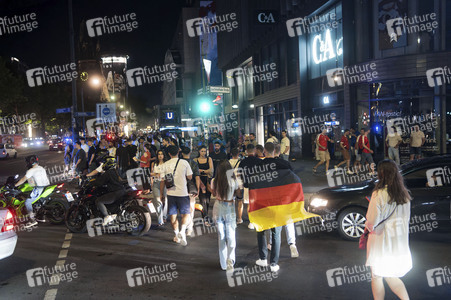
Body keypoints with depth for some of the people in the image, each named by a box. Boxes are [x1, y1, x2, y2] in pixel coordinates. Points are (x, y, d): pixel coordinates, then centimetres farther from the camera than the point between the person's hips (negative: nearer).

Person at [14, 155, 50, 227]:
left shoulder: (31, 170, -7)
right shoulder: (42, 168, 17)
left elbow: (23, 180, -6)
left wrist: (15, 185, 3)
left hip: (39, 188, -9)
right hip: (47, 186, 9)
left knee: (27, 202, -6)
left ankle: (32, 220, -12)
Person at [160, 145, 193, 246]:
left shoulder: (165, 165, -1)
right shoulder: (184, 162, -5)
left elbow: (162, 181, 2)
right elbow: (190, 177, -1)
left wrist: (161, 193, 13)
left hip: (171, 192, 2)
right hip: (182, 192, -2)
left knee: (173, 215, 12)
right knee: (186, 214, 7)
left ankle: (177, 236, 19)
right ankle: (182, 230, -18)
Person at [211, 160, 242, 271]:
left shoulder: (214, 181, -7)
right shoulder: (233, 181, -11)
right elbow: (239, 194, 0)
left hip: (218, 208, 2)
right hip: (229, 208, -2)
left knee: (221, 236, 11)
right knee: (231, 236, 7)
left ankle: (223, 263, 18)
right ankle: (230, 259, -14)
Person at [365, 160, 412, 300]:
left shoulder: (379, 194, -18)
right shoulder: (404, 194, 1)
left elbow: (372, 222, -16)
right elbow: (406, 218, 11)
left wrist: (368, 226, 4)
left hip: (381, 241, -6)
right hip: (399, 241, 6)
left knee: (377, 277, 10)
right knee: (391, 277, 20)